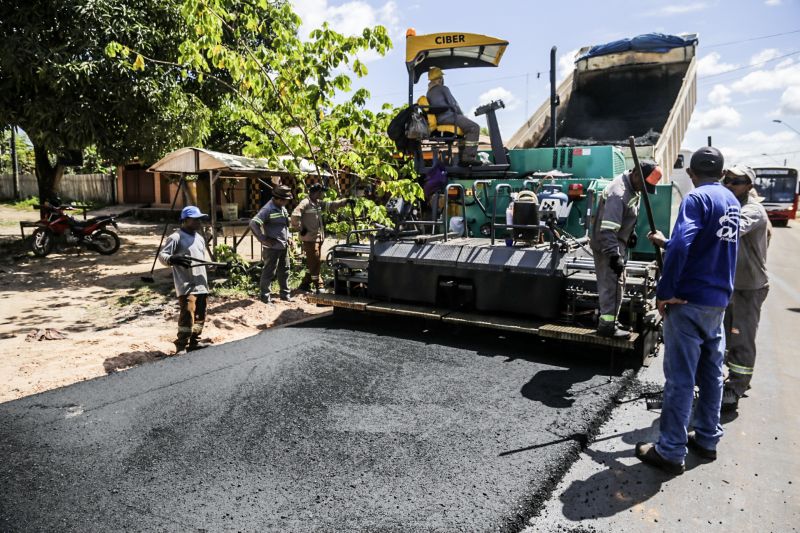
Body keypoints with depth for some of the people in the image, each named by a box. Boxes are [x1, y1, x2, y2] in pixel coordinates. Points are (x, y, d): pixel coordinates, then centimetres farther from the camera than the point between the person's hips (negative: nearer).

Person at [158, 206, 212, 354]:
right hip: (186, 285, -8)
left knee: (200, 315, 12)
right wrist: (172, 259, -37)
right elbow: (161, 255, -17)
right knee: (187, 315, -16)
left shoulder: (200, 238, 17)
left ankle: (194, 342, 25)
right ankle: (181, 347, -8)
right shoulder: (176, 238, -8)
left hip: (201, 284, 8)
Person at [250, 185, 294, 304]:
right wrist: (263, 239, -20)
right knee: (269, 272, 0)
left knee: (284, 271, 16)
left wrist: (288, 237, 14)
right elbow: (253, 223, -25)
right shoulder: (268, 209, -17)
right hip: (272, 248, -9)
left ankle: (285, 294, 29)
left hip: (284, 246, 9)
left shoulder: (282, 208, 11)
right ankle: (265, 297, 11)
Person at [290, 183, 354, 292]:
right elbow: (295, 215, -22)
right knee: (315, 262, -7)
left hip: (318, 238, 9)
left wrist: (346, 201, 12)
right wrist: (300, 229, -15)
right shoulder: (305, 203, -12)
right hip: (309, 238, -9)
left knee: (313, 263, 13)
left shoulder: (318, 203, 15)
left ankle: (305, 284, 24)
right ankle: (318, 286, -2)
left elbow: (332, 205, 20)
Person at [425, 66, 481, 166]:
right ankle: (469, 156, -23)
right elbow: (453, 104, -6)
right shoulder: (443, 88, -2)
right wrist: (461, 115, 10)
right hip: (448, 117, -9)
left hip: (439, 120, 9)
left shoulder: (429, 93, 23)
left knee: (467, 129, 27)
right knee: (474, 128, -12)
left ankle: (462, 158, 18)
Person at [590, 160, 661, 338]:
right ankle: (607, 325, -2)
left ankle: (608, 319, 26)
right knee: (612, 284, -9)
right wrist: (614, 255, -34)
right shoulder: (618, 193, -26)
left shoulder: (632, 188, 6)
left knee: (617, 283, 16)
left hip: (617, 244, 10)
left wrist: (632, 233, 19)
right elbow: (607, 229, -32)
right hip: (606, 245, -10)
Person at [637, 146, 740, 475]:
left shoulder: (697, 199, -13)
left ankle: (671, 452, 4)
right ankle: (707, 439, 28)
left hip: (690, 301, -8)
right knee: (711, 373, 16)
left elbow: (681, 246, -26)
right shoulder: (731, 201, 12)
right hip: (719, 301, 8)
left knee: (680, 377, -3)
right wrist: (666, 243, 30)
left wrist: (665, 292, -19)